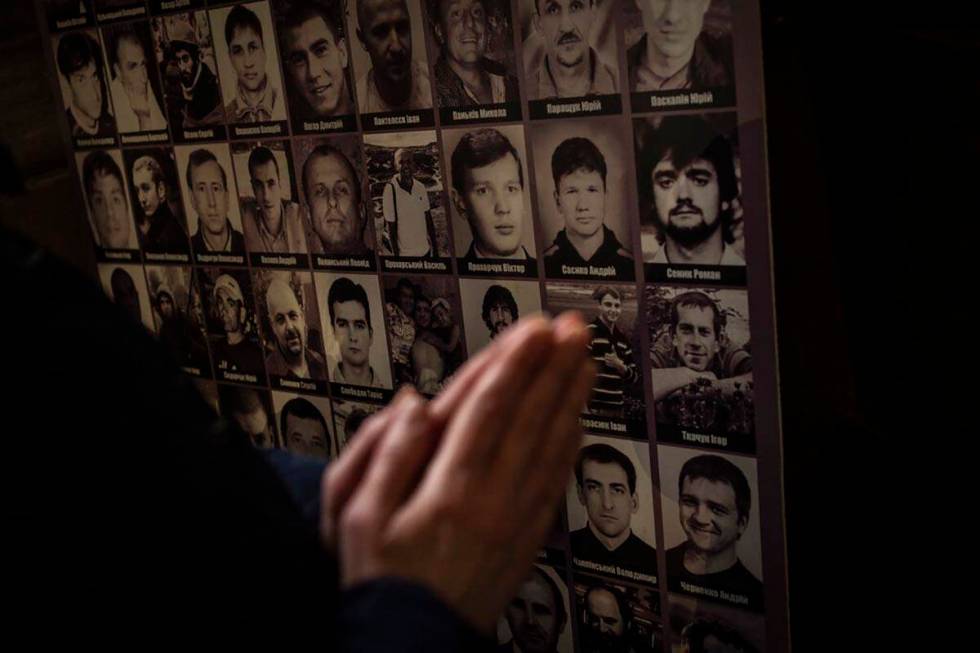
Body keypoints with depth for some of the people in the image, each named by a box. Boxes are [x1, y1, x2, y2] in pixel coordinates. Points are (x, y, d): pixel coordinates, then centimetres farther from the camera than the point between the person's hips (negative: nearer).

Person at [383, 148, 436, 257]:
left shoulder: (421, 187, -2)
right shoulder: (390, 190, -15)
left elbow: (428, 219, 8)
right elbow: (391, 228, -10)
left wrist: (434, 248, 8)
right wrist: (396, 255, -8)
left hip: (425, 251, 4)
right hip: (405, 254, -4)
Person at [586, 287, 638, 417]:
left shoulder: (623, 338, 13)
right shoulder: (589, 333, -7)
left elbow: (634, 376, 14)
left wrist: (619, 366, -7)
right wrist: (583, 408, -19)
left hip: (618, 408, 6)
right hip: (595, 409, -6)